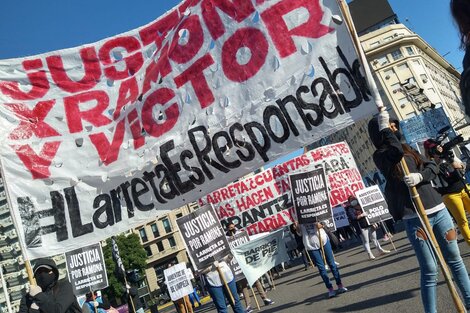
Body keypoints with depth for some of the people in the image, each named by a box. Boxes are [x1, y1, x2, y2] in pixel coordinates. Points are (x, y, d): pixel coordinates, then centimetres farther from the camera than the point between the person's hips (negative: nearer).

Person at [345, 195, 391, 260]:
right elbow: (353, 217, -19)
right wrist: (361, 215, -25)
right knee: (366, 241, -3)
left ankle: (380, 250, 24)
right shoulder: (350, 209, -3)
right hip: (362, 227, -6)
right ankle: (370, 254, 1)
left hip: (369, 224, 6)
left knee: (374, 238, 14)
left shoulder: (360, 205, 15)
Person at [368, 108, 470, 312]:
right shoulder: (380, 155, -3)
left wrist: (420, 175, -15)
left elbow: (433, 167, 7)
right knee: (429, 271, -5)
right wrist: (384, 127, -10)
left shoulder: (409, 149, 17)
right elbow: (396, 151, -25)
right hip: (415, 218, -6)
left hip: (437, 209, 6)